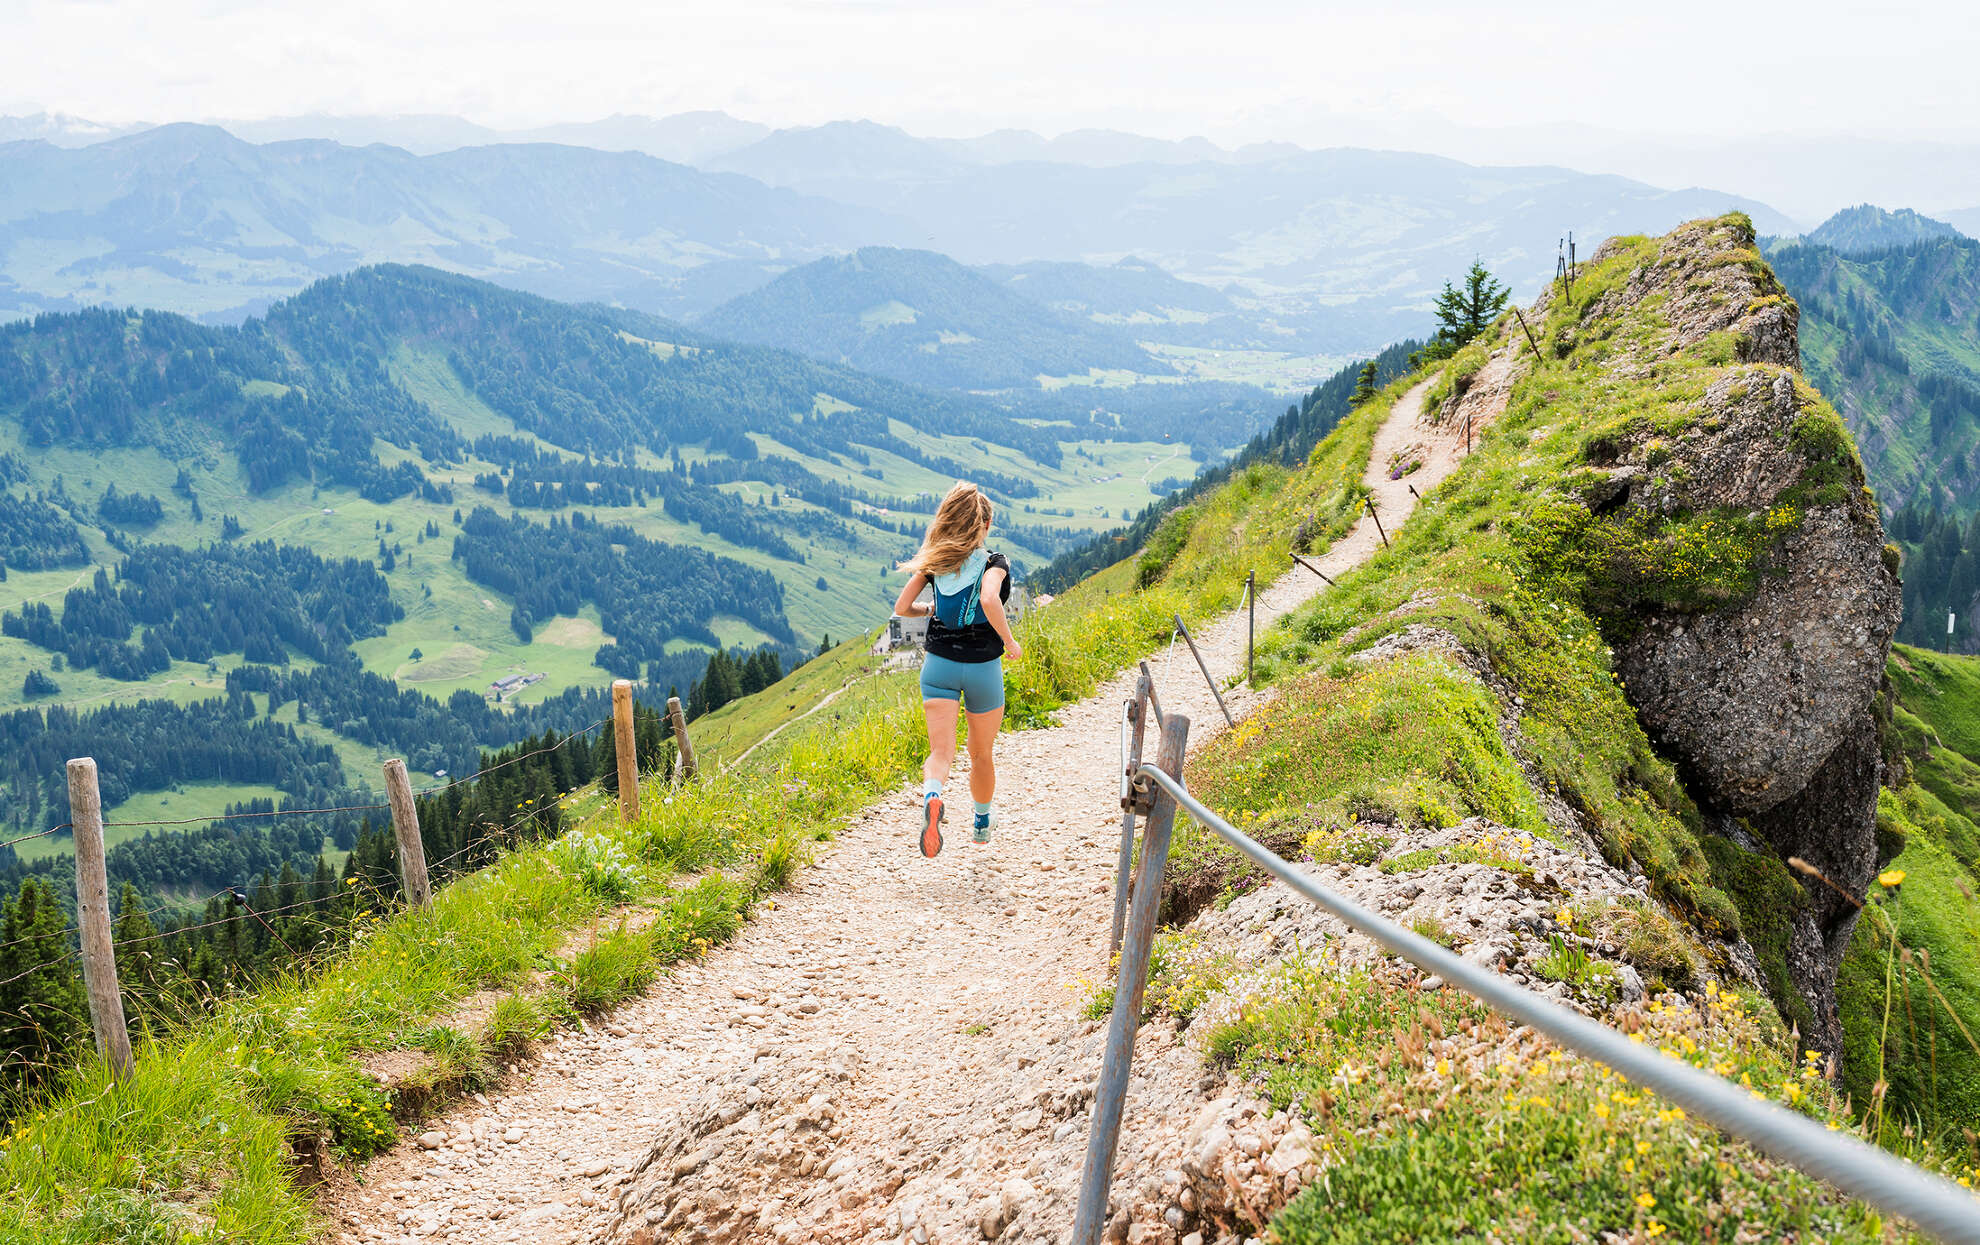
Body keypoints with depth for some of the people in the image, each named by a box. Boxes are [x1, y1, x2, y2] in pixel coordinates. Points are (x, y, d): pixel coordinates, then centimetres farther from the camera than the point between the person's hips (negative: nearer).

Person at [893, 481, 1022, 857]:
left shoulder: (934, 561, 2)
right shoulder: (993, 563, -9)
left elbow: (901, 608, 1)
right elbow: (990, 600, -29)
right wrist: (1010, 643, -16)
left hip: (939, 664, 2)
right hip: (983, 667, -2)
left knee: (940, 752, -6)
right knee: (981, 753, 19)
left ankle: (931, 797, -39)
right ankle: (982, 822, 38)